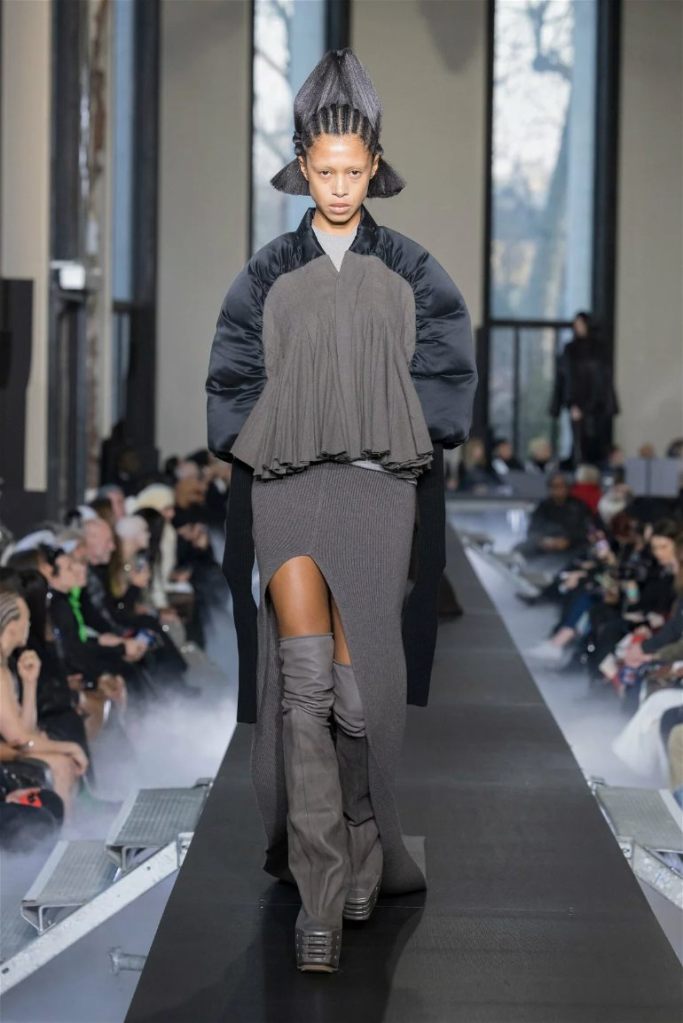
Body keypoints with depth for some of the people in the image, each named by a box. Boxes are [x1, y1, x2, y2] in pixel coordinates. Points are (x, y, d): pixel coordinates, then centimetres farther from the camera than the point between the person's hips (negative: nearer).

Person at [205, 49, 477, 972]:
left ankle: (360, 851, 19)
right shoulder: (269, 276, 10)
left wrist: (377, 429, -3)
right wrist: (296, 432, -1)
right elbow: (232, 387, 10)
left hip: (381, 489, 0)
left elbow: (445, 382, 5)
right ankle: (322, 891, -10)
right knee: (304, 679, -13)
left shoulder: (410, 272, 9)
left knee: (360, 686, -3)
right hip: (287, 487, 0)